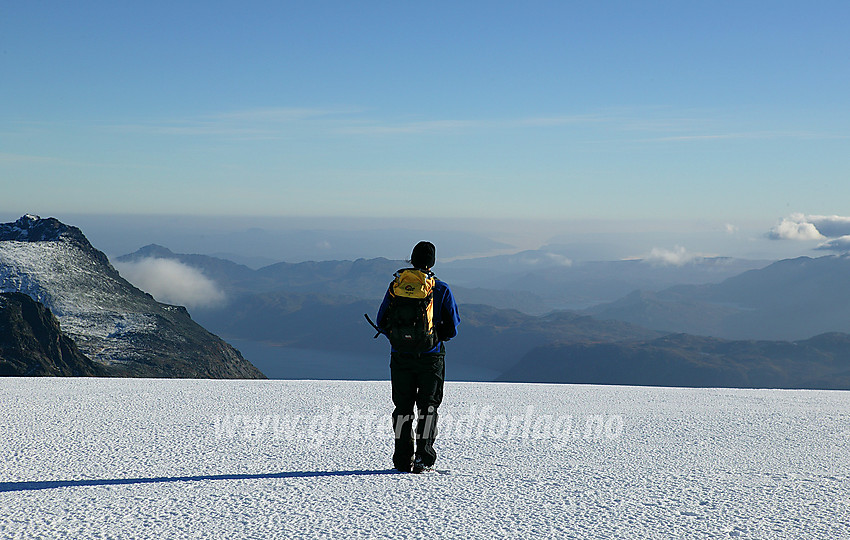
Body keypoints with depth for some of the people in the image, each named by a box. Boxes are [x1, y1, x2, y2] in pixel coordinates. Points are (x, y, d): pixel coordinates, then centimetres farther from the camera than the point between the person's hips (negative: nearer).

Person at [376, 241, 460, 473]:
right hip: (431, 356, -1)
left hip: (401, 356, 1)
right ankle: (423, 457, 0)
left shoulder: (397, 286, 0)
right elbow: (452, 327, -2)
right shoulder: (441, 289, -3)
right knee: (428, 407, 8)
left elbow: (382, 321, 3)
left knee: (402, 408, 9)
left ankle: (403, 460, 8)